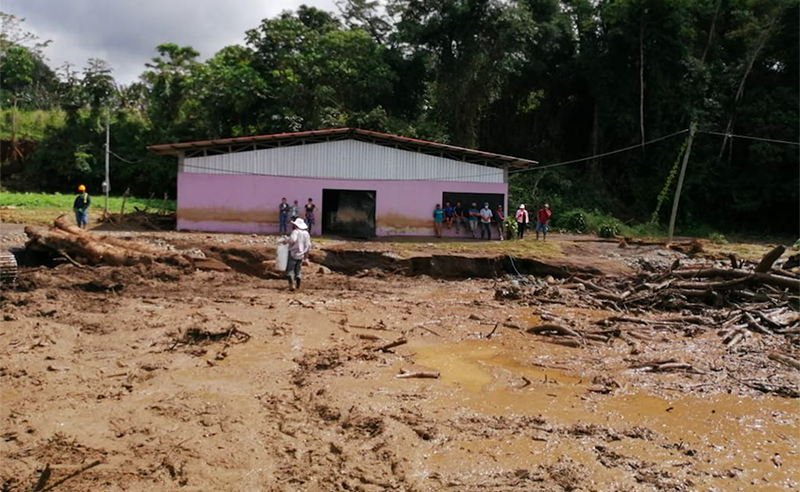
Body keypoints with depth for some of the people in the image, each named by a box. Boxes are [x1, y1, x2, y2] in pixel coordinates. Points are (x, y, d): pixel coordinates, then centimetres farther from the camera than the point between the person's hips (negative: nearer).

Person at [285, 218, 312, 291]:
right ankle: (298, 284, 17)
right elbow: (308, 245, 10)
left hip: (293, 254, -6)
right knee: (298, 270, 16)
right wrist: (306, 254, 21)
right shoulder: (306, 233, 8)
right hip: (301, 255, 7)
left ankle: (292, 284, -14)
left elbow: (292, 239, -32)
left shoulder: (295, 231, -12)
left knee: (290, 270, -2)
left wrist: (286, 241, -14)